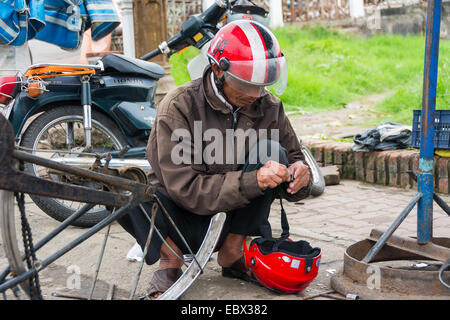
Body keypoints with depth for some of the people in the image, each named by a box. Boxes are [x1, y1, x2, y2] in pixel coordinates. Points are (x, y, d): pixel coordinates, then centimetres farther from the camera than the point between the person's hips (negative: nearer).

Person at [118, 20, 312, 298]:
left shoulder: (268, 107, -6)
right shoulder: (179, 106, -19)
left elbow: (294, 157, 2)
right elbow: (184, 188, -25)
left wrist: (298, 175, -24)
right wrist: (251, 181, -37)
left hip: (232, 218, 3)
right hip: (185, 221, -3)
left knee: (271, 151, -19)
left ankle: (232, 251, -9)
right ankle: (170, 260, -7)